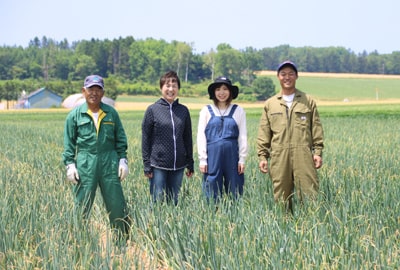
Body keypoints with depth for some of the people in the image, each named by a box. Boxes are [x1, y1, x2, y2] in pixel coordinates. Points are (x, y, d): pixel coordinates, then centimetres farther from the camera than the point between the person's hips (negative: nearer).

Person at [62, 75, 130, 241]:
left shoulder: (111, 113, 8)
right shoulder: (75, 115, 3)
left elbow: (120, 139, 12)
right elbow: (69, 143, 4)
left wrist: (123, 160, 5)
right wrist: (70, 164, -3)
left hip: (109, 163, 2)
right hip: (85, 164, -1)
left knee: (116, 204, 4)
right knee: (82, 205, 2)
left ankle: (123, 239, 15)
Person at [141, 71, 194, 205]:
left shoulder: (183, 111, 6)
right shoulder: (152, 110, -3)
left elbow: (188, 138, 12)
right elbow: (145, 139, -2)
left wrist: (190, 164, 11)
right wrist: (147, 165, -5)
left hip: (178, 166, 3)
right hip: (158, 165, -3)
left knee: (174, 201, 9)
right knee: (158, 201, -1)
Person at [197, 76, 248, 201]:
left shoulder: (238, 110, 7)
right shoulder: (206, 110, 6)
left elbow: (243, 136, 7)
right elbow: (201, 136, 6)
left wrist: (242, 159, 2)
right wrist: (202, 159, 0)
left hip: (232, 156, 0)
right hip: (213, 155, 0)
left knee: (235, 192, 3)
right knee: (212, 194, 2)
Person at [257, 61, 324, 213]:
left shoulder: (308, 101, 11)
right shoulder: (270, 104, 13)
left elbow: (316, 129, 8)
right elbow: (264, 133, 11)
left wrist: (318, 152, 0)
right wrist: (262, 156, 3)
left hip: (303, 155, -1)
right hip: (279, 156, 1)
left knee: (309, 194, -6)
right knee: (281, 196, 2)